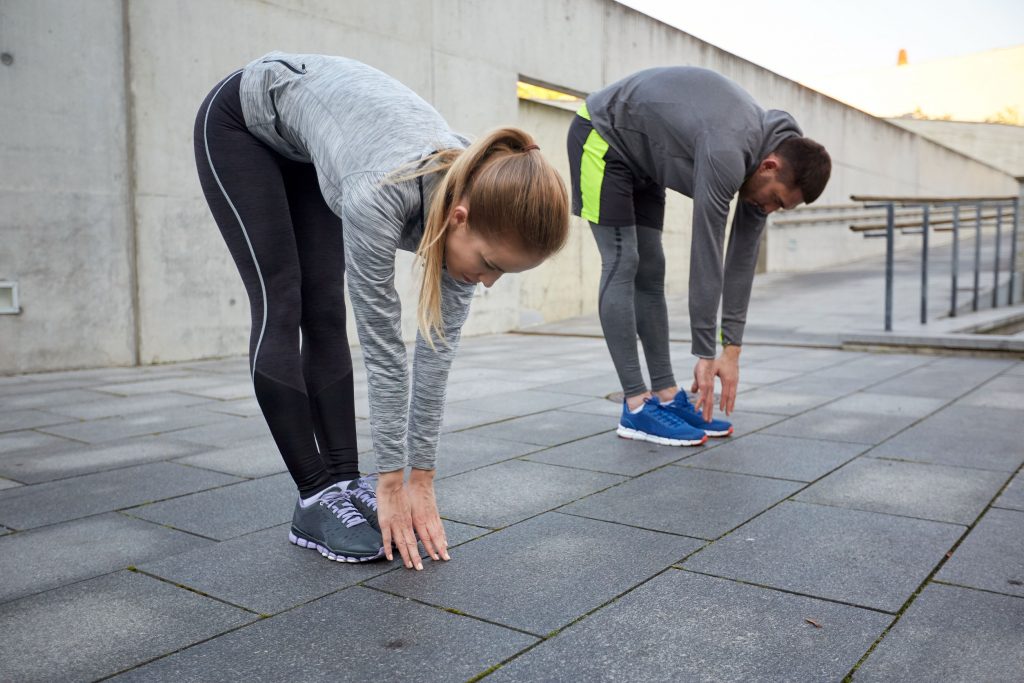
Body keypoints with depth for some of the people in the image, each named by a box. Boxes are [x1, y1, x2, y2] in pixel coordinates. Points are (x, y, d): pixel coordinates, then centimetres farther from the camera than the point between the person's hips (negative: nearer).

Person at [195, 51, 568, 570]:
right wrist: (393, 482, -24)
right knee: (282, 310, -11)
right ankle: (315, 500, -6)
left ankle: (343, 482, 3)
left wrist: (421, 480, -14)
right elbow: (382, 344, -33)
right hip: (240, 120, -5)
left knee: (325, 312, -2)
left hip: (305, 145, 5)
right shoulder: (380, 195, -42)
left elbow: (438, 346, -18)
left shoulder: (476, 198, -24)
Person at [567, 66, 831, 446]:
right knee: (623, 264, -14)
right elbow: (707, 256, -33)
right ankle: (636, 407, -11)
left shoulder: (766, 153, -8)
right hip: (601, 136, -9)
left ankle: (667, 396, 6)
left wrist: (732, 349, -6)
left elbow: (743, 255, -6)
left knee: (650, 269, 3)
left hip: (639, 153, 9)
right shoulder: (727, 154, -35)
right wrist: (706, 356, -27)